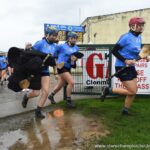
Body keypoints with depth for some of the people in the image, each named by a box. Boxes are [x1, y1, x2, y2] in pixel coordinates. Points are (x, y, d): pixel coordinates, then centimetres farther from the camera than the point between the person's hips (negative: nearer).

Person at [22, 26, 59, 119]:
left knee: (46, 92, -3)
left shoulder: (55, 47, 4)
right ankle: (26, 97, 33)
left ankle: (38, 111, 13)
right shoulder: (40, 43, -13)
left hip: (45, 71, 5)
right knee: (36, 93, -3)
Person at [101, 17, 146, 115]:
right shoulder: (126, 37, -16)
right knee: (132, 91, -7)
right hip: (122, 67, -9)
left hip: (131, 67, 9)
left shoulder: (139, 37, 8)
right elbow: (114, 51, -16)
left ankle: (126, 110, 28)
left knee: (134, 91, 11)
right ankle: (108, 90, 7)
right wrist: (125, 60, -22)